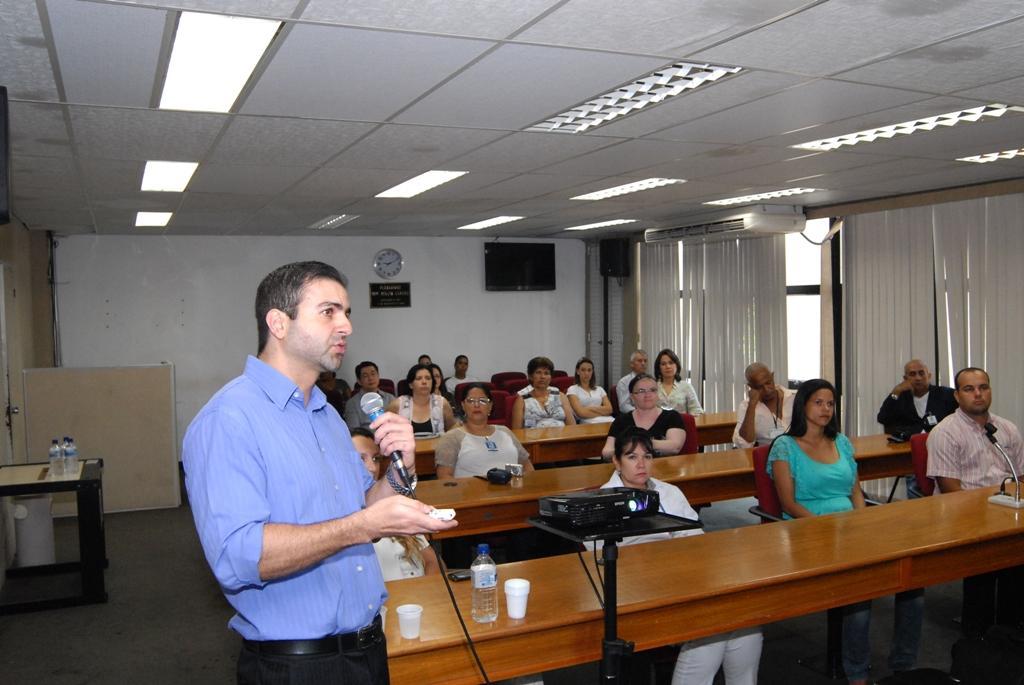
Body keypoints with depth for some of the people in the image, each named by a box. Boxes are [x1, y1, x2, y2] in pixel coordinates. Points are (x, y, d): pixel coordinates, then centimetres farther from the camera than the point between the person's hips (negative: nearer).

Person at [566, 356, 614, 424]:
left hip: (607, 421, 5)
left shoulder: (599, 389, 24)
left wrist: (590, 408, -6)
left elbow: (609, 409, 8)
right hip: (588, 423, -5)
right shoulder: (572, 390, 8)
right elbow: (581, 413, -7)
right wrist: (602, 412, -1)